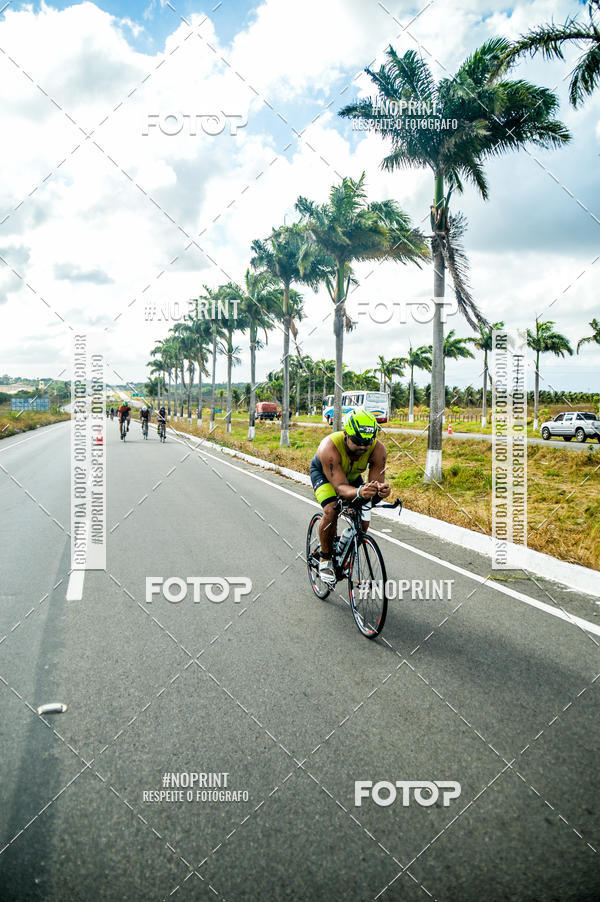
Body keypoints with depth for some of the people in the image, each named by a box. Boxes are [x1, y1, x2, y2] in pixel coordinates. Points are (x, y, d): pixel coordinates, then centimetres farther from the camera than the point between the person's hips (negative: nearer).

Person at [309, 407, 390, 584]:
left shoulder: (378, 449, -33)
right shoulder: (329, 447, -43)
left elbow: (377, 481, -32)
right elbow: (340, 487, -46)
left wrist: (381, 490, -57)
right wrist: (359, 492, -67)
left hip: (352, 474, 4)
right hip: (322, 472, -4)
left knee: (363, 521, -9)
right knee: (331, 511, -29)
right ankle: (325, 560, -8)